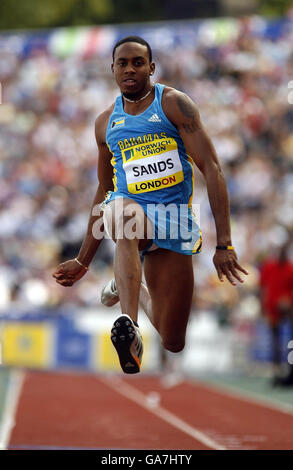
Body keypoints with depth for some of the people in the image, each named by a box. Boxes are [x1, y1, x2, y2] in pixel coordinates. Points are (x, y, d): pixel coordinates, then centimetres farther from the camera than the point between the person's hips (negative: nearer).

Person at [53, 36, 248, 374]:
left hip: (173, 219, -1)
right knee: (123, 214, -41)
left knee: (173, 343, 1)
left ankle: (135, 290, 34)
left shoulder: (173, 104, -2)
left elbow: (211, 167, -9)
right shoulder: (106, 123, 12)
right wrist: (83, 261, 21)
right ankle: (128, 327, -48)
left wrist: (224, 243, -20)